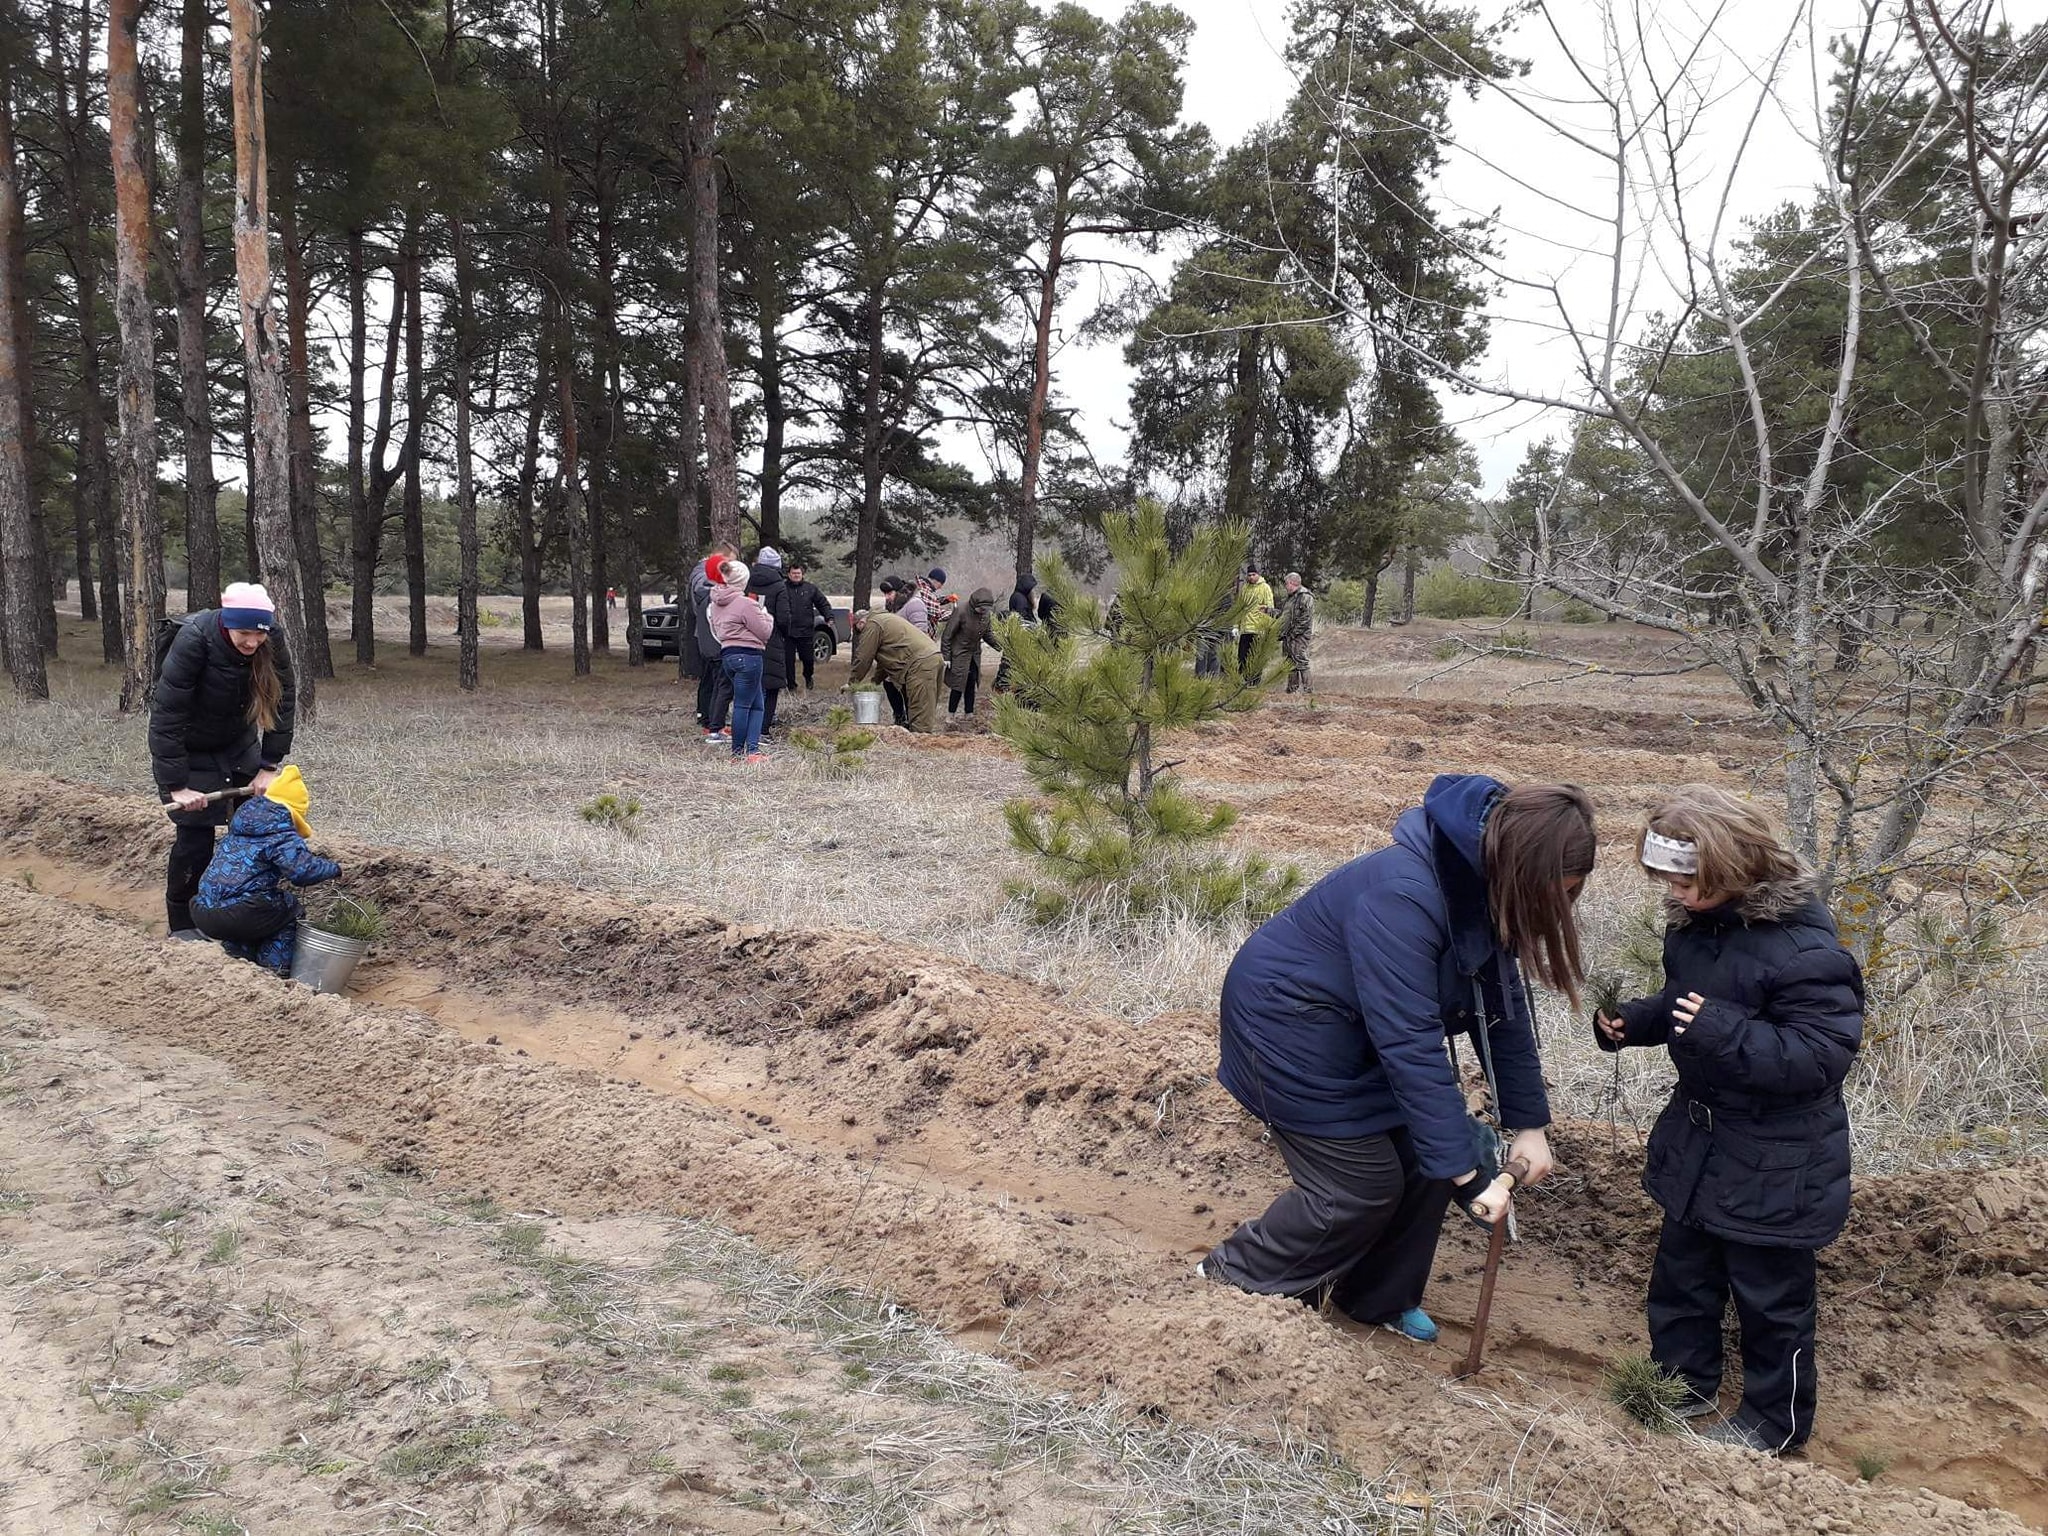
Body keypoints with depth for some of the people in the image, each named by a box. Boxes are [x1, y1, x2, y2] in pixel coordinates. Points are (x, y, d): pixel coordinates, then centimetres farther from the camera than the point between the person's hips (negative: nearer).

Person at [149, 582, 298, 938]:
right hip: (190, 749, -4)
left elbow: (283, 702, -12)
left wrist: (269, 766, -15)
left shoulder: (271, 641, -21)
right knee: (195, 835, -5)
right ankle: (182, 925, 13)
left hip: (238, 742, 4)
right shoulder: (194, 640, -33)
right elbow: (166, 715, -30)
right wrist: (176, 785, -30)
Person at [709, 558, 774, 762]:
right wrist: (765, 616, 11)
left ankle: (752, 749, 5)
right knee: (743, 705, -4)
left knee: (756, 704, 12)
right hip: (747, 656, -8)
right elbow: (765, 632, -9)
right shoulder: (745, 604, -15)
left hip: (727, 654, 8)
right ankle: (745, 751, 0)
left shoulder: (716, 604, 11)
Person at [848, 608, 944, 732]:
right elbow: (886, 658, 33)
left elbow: (863, 659, 0)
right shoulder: (885, 619, 31)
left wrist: (851, 683, 11)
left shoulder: (872, 625, 0)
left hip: (920, 663, -10)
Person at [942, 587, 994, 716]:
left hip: (974, 655, 6)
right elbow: (947, 635, -15)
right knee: (958, 686, -6)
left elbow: (987, 634, 10)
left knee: (971, 685, 9)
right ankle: (950, 715, 6)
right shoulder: (961, 611, -22)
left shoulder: (986, 613, -4)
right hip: (959, 655, -6)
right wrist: (946, 657, -14)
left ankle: (969, 714, 18)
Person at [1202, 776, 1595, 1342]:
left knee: (1425, 1159, 6)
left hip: (1353, 1033, 9)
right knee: (1364, 1183, -4)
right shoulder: (1402, 897, -35)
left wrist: (1529, 1123, 0)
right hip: (1289, 1024, -9)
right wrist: (1466, 1174, -32)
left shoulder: (1486, 892, -8)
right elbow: (1410, 1044, -36)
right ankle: (1236, 1273, 16)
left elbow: (1503, 1007, 2)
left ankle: (1379, 1297, 27)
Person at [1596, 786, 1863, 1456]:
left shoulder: (1806, 949, -28)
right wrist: (1632, 1022, -7)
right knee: (1680, 1276, 22)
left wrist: (1724, 1033, -40)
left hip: (1774, 1166, -8)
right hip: (1696, 1142, 8)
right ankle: (1681, 1386, 43)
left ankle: (1774, 1421, 34)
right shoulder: (1694, 923, -3)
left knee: (1770, 1299, 13)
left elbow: (1820, 1055, -29)